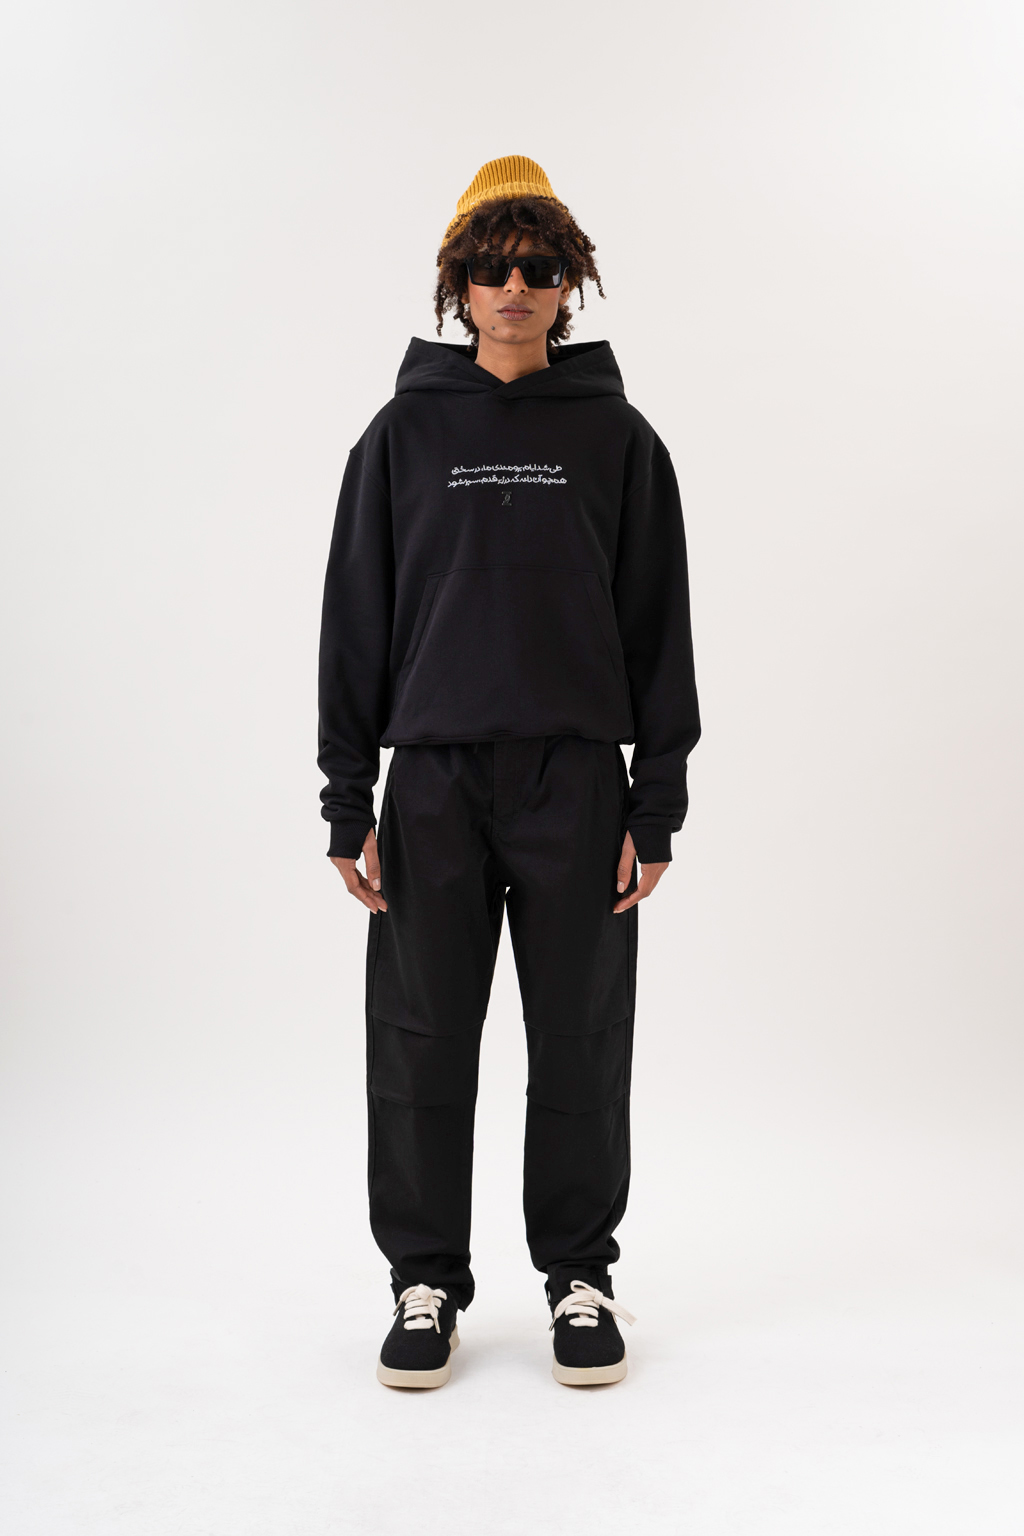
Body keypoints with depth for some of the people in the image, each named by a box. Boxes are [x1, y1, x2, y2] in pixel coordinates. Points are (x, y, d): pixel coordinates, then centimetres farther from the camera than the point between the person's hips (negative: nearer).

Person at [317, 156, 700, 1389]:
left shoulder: (618, 438, 6)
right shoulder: (404, 433, 6)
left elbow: (659, 627, 5)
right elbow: (355, 619, 5)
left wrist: (658, 806, -1)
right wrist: (348, 801, 0)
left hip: (576, 780, 0)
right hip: (433, 783, 1)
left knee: (579, 1043, 7)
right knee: (422, 1043, 5)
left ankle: (578, 1273, 24)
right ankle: (426, 1278, 22)